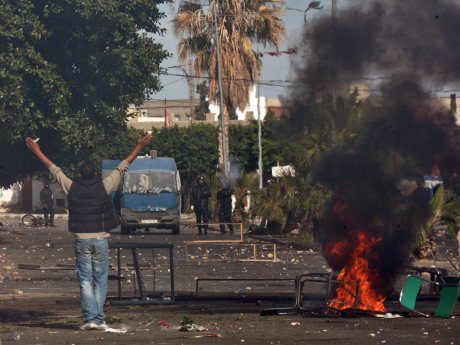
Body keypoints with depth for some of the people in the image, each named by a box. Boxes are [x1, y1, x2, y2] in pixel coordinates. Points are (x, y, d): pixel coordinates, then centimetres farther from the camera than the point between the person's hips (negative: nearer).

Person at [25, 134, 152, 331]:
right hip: (101, 239, 0)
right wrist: (139, 148, 12)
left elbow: (53, 169, 9)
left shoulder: (72, 188, -2)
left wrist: (37, 152, 20)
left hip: (81, 239, 0)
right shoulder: (104, 187, -5)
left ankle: (90, 318, -9)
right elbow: (122, 168, 3)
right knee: (100, 281, 4)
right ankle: (99, 320, 0)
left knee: (85, 281, 2)